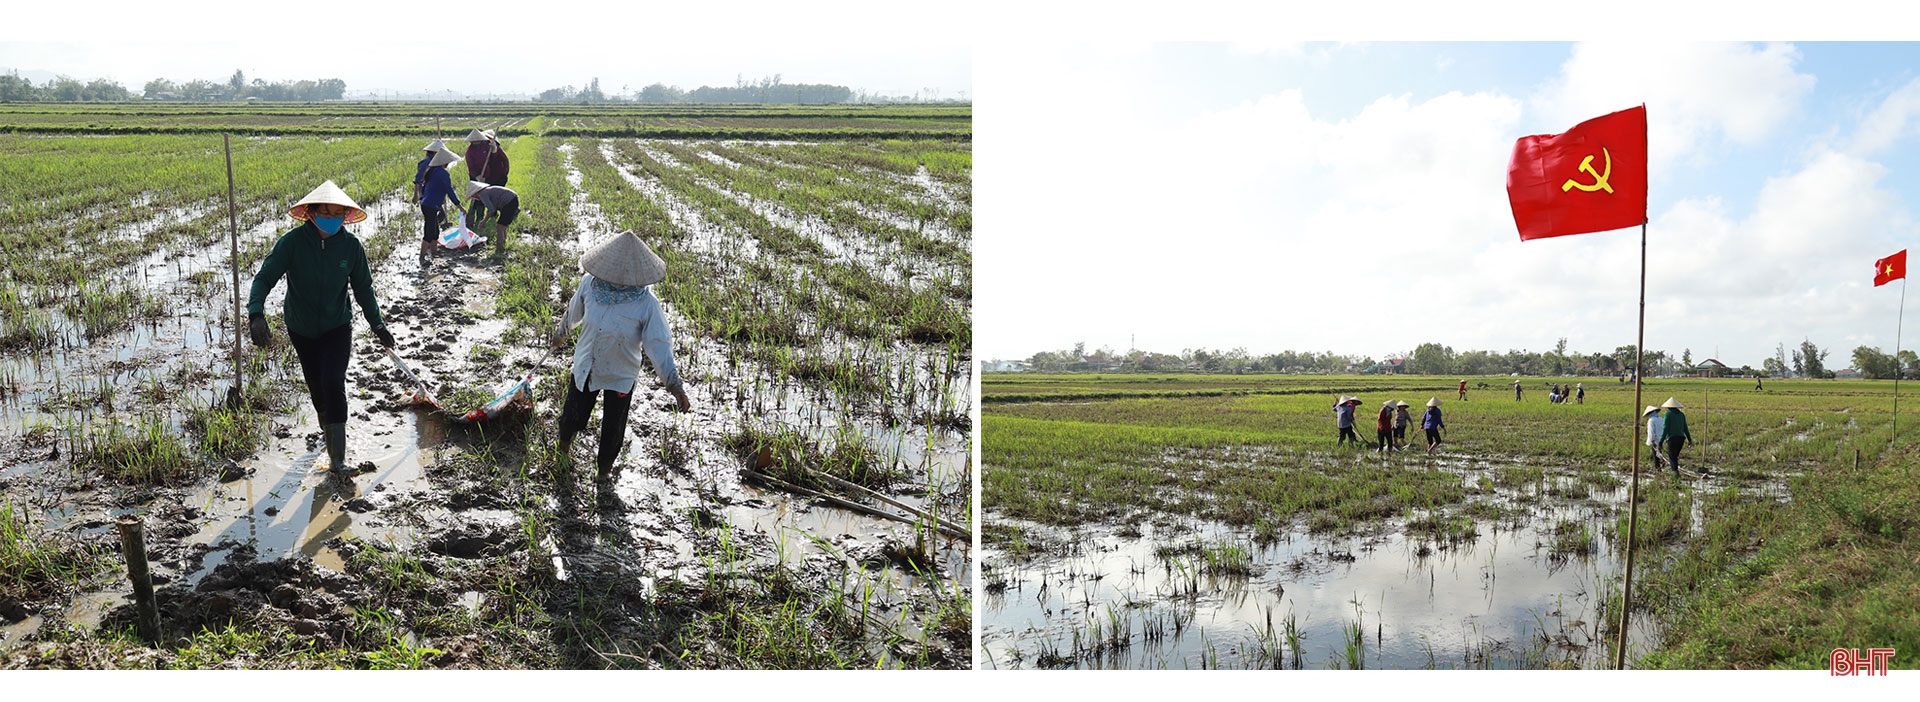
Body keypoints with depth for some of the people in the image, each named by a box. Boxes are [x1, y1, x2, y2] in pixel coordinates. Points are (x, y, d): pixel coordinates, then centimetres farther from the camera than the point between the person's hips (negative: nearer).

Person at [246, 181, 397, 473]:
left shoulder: (351, 245, -12)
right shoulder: (292, 242, -18)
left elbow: (363, 287, 1)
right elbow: (264, 277, -20)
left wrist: (378, 325, 5)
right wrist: (256, 313, -37)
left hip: (337, 326, -1)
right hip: (301, 328, 1)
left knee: (333, 382, -16)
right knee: (315, 383, 15)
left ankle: (337, 457, -12)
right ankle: (326, 424, 47)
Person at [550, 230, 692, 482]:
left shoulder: (646, 303, -25)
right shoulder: (591, 283, -16)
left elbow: (658, 343, -24)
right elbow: (574, 311, 5)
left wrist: (674, 385, -27)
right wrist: (560, 333, 22)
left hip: (621, 376, -2)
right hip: (585, 367, 2)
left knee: (613, 430, 14)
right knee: (573, 418, 17)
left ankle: (605, 468, 45)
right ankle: (564, 445, 54)